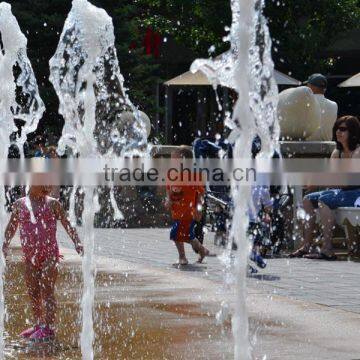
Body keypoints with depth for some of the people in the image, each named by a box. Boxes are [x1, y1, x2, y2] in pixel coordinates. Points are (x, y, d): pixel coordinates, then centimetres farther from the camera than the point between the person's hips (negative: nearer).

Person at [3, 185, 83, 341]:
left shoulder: (52, 204, 0)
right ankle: (38, 325, 20)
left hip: (49, 255, -4)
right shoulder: (20, 204, 9)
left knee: (47, 291, -9)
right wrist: (6, 243, 4)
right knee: (32, 292, 9)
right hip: (30, 256, 4)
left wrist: (77, 242, -12)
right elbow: (11, 227, 16)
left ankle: (49, 328, -9)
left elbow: (67, 224, -1)